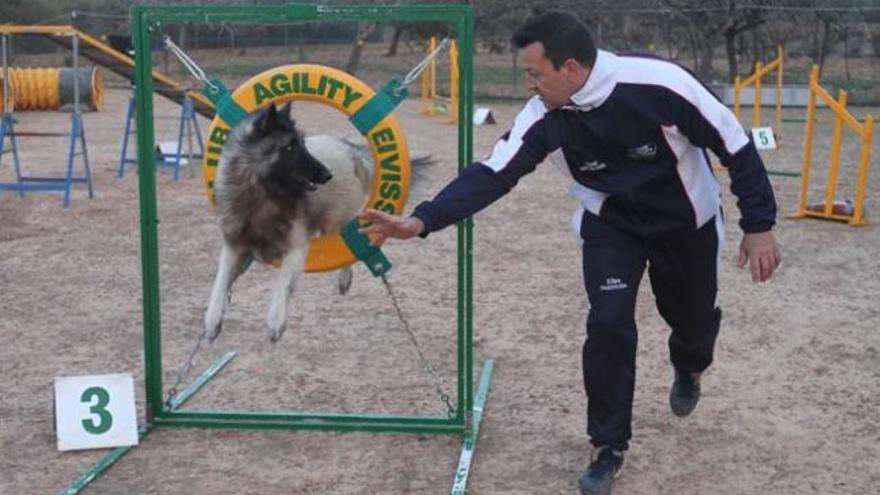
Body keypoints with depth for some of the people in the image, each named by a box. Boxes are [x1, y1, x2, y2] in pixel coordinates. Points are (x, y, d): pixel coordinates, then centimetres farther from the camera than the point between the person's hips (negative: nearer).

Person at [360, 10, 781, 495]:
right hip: (611, 224, 2)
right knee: (608, 324, -13)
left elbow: (735, 144, -22)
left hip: (686, 221, -1)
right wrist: (422, 220, -39)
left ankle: (687, 369, 54)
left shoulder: (660, 84, -33)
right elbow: (492, 174, -26)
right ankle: (609, 447, 6)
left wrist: (758, 226, -19)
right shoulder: (545, 117, -23)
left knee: (693, 319, 14)